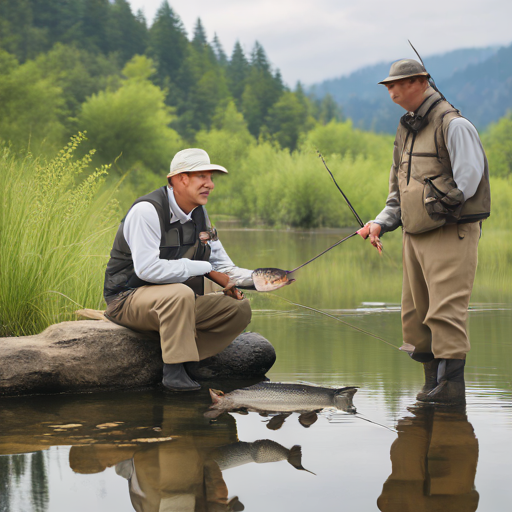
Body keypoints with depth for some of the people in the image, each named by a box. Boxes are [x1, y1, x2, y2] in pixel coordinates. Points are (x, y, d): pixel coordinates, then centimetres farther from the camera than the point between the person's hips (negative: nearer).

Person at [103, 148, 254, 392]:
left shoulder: (199, 214, 7)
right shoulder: (147, 211, -19)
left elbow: (224, 268, 11)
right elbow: (147, 269, -30)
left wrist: (257, 279, -11)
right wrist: (205, 268, -23)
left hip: (174, 301, 8)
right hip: (127, 298, -8)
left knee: (239, 307, -5)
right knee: (180, 293, -38)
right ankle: (173, 370, -28)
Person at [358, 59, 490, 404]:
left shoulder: (453, 125, -8)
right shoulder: (406, 131, 18)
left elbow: (468, 178, -14)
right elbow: (399, 189, 22)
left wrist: (442, 206, -17)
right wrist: (381, 223, 10)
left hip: (451, 233, -9)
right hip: (415, 234, 9)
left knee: (446, 311, -13)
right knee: (416, 314, 9)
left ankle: (451, 384, -11)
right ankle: (433, 382, 16)